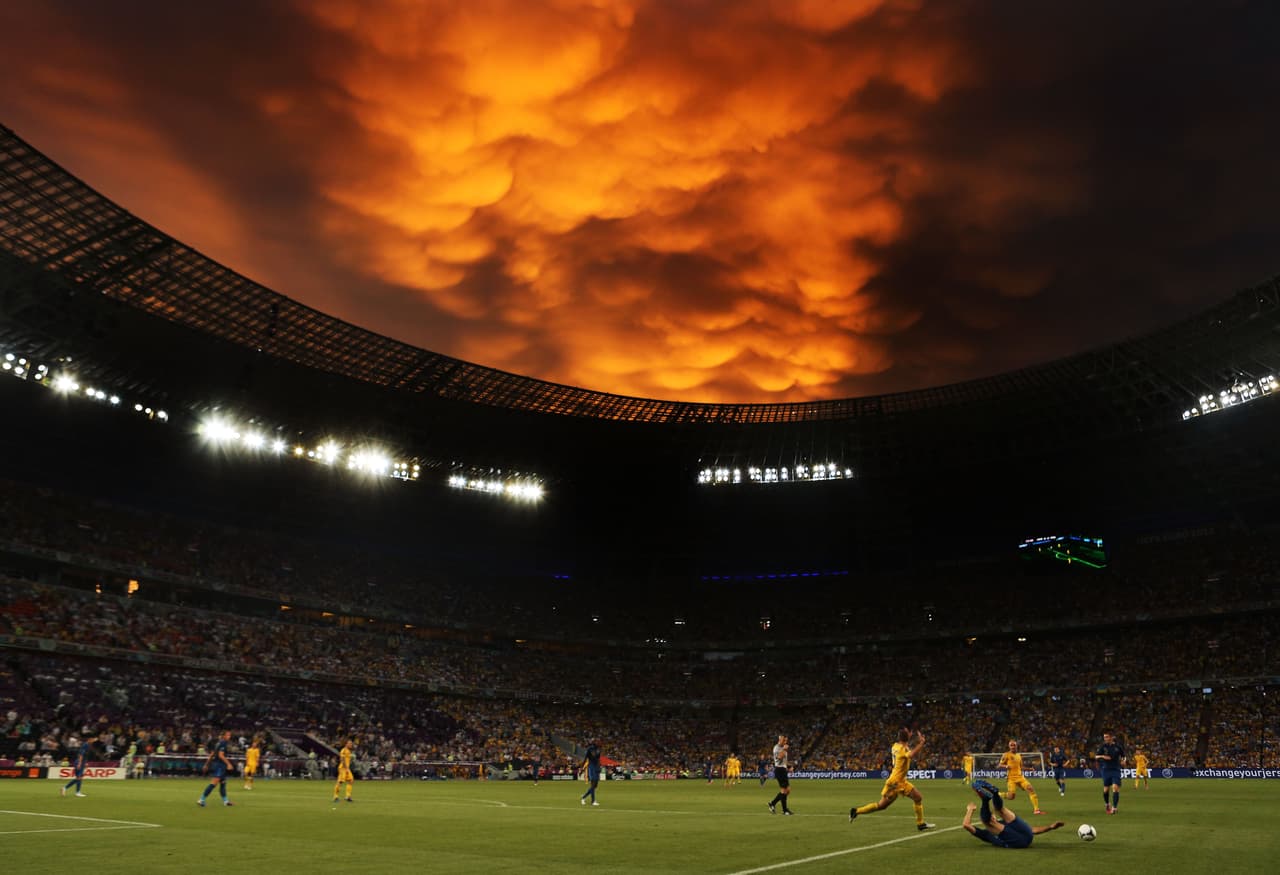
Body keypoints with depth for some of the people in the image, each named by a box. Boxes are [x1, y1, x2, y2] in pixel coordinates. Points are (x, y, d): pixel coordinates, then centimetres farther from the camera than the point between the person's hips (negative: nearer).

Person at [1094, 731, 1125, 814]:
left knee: (1115, 788, -14)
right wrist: (1102, 756, -22)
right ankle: (1107, 805, 31)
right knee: (1106, 789, 6)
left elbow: (1122, 755, 14)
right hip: (1106, 769, 1)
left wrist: (1122, 761, -5)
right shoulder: (1102, 746, -4)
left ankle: (1114, 808, -11)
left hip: (1116, 769, 0)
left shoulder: (1118, 746, -2)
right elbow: (1096, 756, -3)